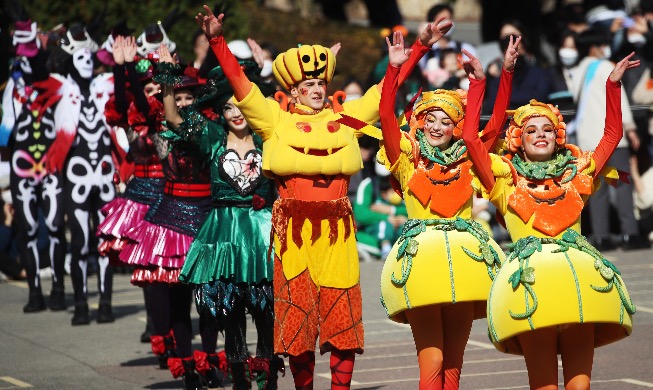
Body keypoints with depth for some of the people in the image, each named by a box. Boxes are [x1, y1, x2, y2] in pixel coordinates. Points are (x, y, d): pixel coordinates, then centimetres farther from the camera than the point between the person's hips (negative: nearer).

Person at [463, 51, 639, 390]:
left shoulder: (576, 174, 21)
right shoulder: (508, 180, 13)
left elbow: (612, 135, 25)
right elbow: (470, 136, 4)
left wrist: (613, 84, 22)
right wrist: (477, 83, 7)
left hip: (579, 273, 2)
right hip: (531, 273, -2)